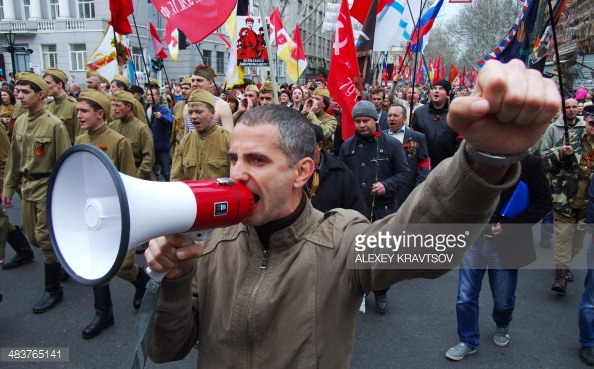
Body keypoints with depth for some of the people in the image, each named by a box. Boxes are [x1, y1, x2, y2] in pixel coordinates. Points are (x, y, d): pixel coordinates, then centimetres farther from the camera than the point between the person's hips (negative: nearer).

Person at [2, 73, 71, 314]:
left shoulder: (54, 124, -14)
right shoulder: (19, 122, 6)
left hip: (48, 187, -7)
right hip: (27, 186, 7)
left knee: (46, 239, 0)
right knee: (33, 236, 14)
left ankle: (53, 290, 15)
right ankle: (64, 260, 39)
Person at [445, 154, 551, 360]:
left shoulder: (531, 163, -7)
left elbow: (543, 203, -9)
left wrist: (508, 226, -18)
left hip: (504, 244, -2)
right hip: (473, 239, 2)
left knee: (503, 299, 16)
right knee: (465, 297, 5)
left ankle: (502, 327, 48)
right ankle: (468, 342, 25)